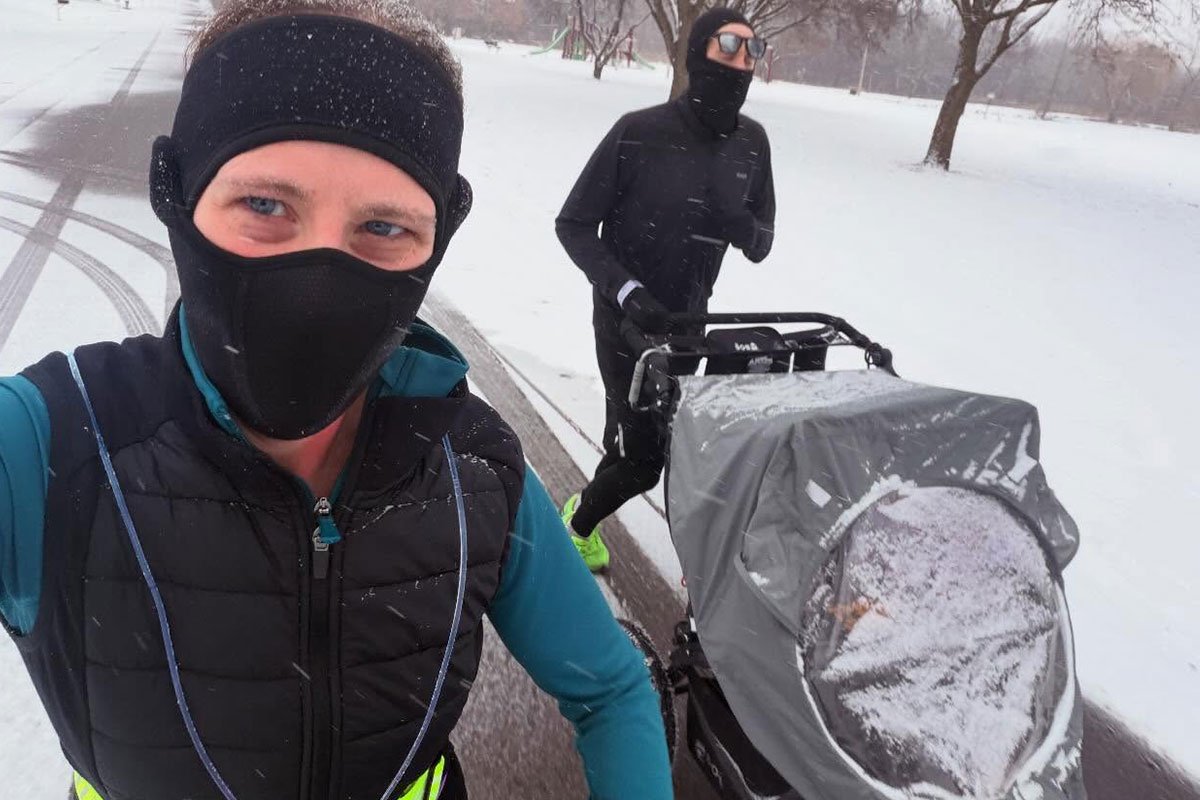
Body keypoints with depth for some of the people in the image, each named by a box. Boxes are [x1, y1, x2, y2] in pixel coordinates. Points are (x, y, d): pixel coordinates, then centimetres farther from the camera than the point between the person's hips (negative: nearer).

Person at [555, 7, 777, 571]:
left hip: (689, 321, 5)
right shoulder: (639, 132, -16)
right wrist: (628, 291, -21)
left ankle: (582, 518, 40)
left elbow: (761, 248, 3)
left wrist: (741, 226, -20)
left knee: (662, 442, 12)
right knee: (642, 456, -5)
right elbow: (573, 225, -10)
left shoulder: (752, 142, -1)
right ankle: (578, 520, 26)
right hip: (626, 317, -5)